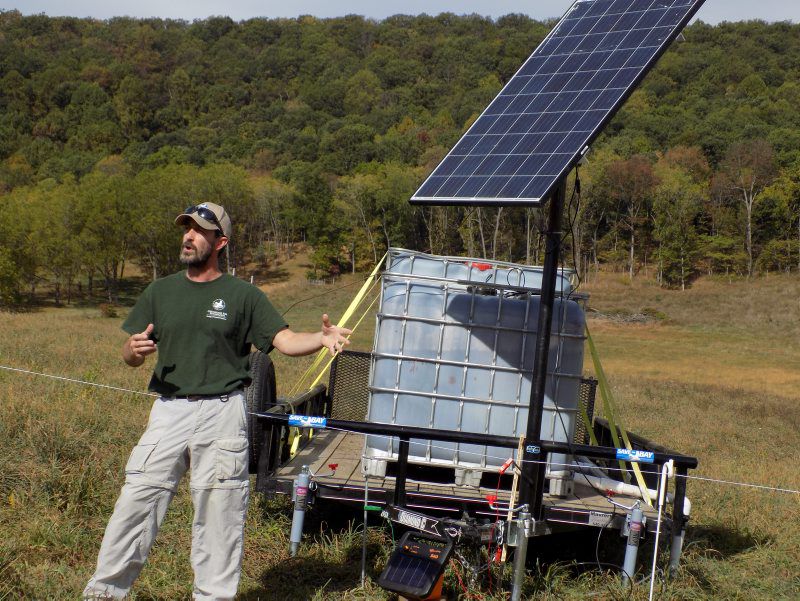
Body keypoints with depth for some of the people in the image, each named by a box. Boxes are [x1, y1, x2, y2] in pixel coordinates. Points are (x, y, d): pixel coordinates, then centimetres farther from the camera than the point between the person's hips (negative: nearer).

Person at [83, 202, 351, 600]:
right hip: (169, 410, 2)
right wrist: (134, 350, -11)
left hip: (222, 413, -2)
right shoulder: (160, 291, 12)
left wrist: (322, 339, -24)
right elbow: (130, 357, 13)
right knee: (137, 499, 0)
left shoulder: (243, 295, 4)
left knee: (219, 510, 2)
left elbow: (285, 340, -4)